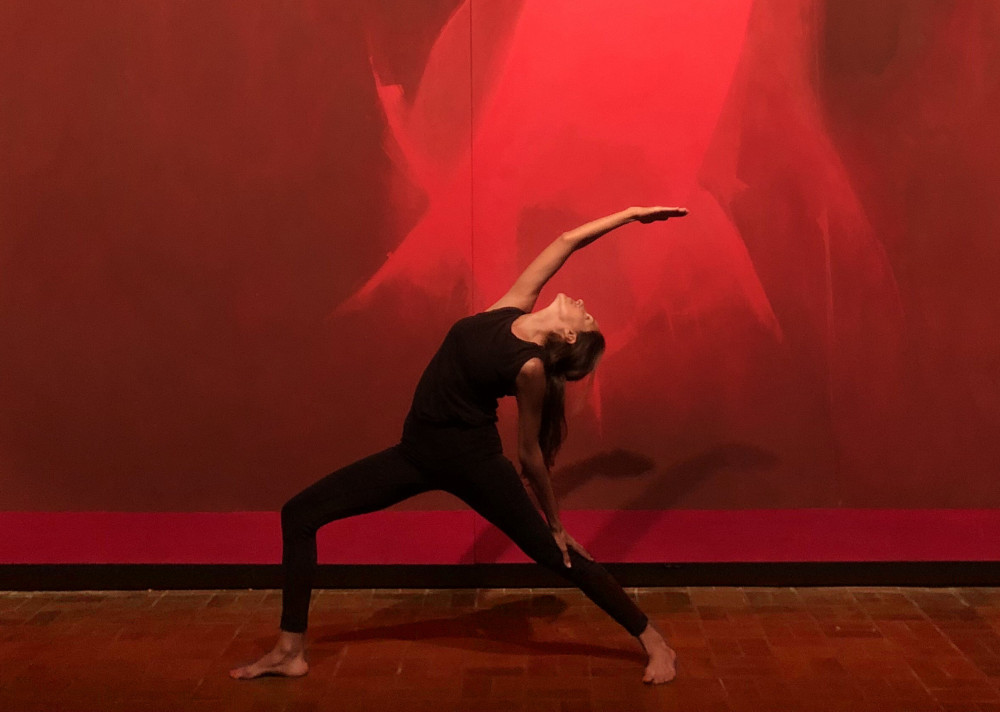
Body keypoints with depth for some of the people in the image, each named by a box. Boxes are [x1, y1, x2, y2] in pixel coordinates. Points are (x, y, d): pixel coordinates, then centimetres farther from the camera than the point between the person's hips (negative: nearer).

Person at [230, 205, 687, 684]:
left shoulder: (531, 367, -20)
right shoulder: (514, 307, -4)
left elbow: (530, 452, -10)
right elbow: (565, 243, 2)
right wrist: (628, 214, 12)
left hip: (471, 460, -7)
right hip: (418, 450, 7)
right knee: (299, 514, -1)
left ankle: (654, 643, 18)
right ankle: (291, 652, 5)